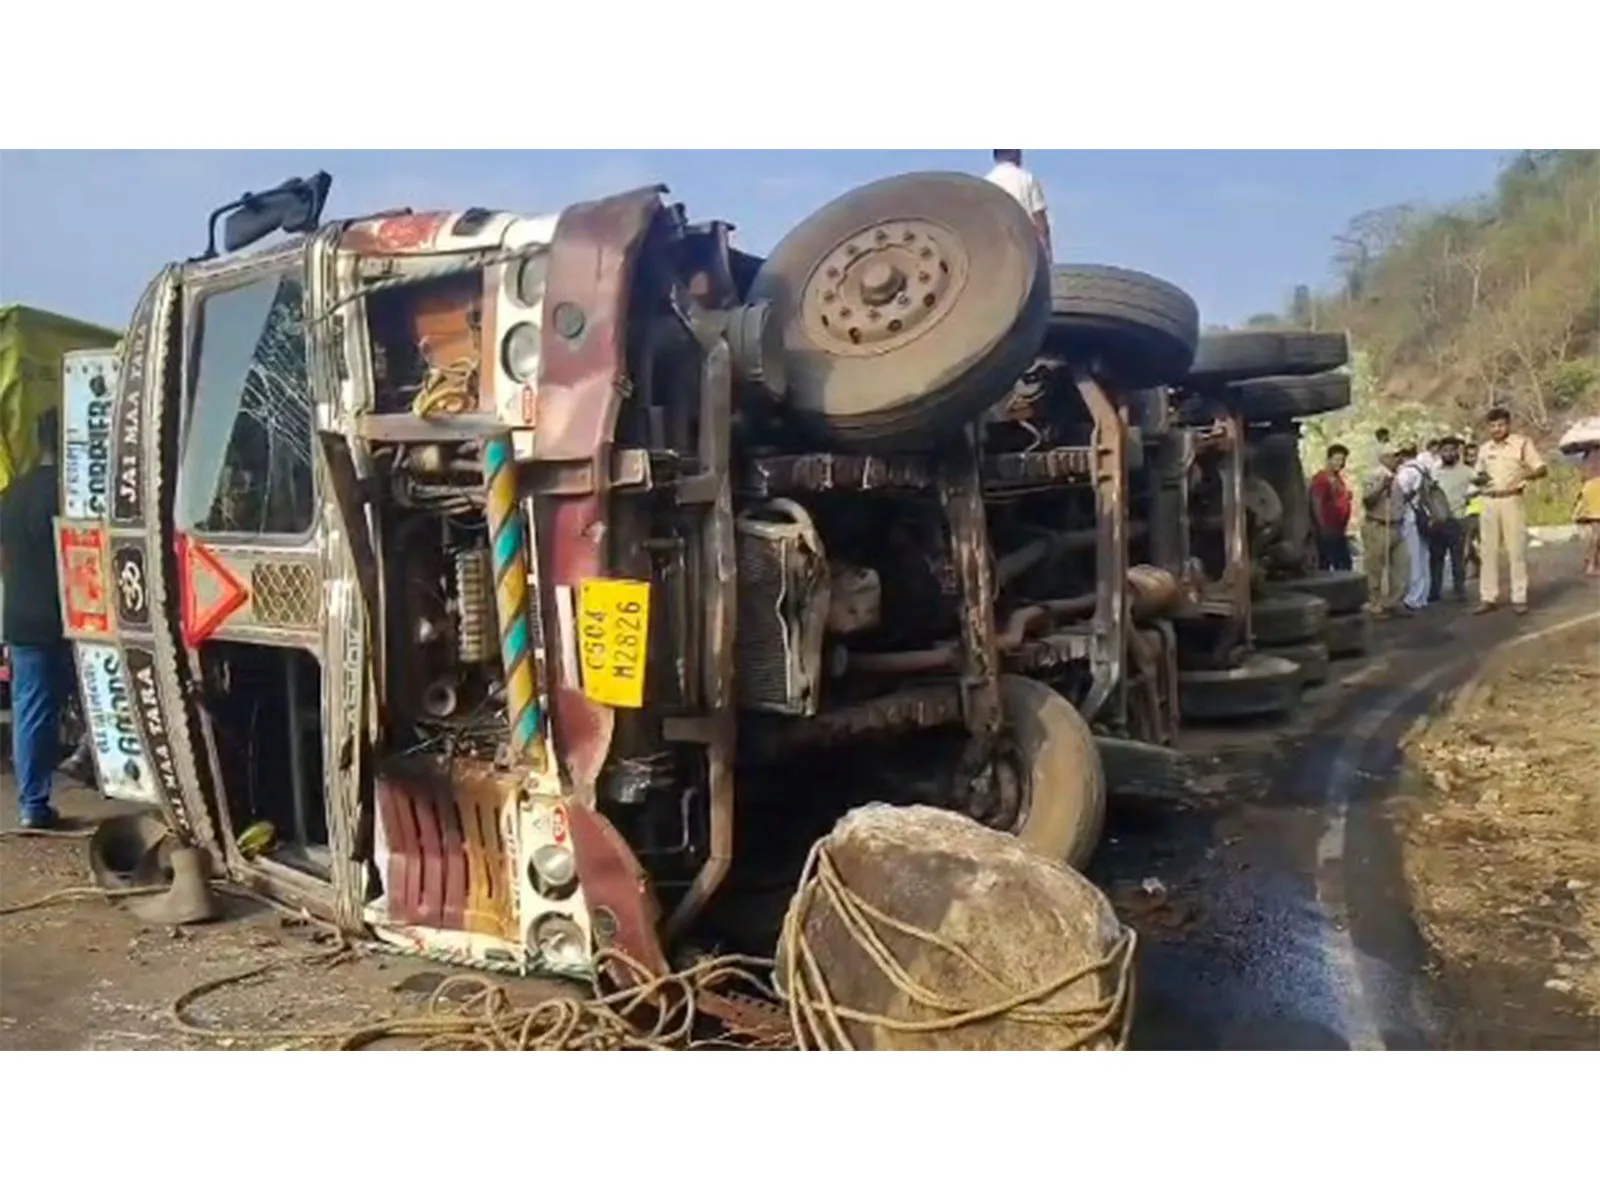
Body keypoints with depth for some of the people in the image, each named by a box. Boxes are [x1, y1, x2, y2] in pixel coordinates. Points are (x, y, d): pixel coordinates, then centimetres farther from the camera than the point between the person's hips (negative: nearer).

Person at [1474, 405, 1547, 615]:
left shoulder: (1522, 443, -1)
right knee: (1489, 550, 4)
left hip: (1512, 501, -4)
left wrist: (1527, 475, -26)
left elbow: (1543, 469, -3)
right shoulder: (1483, 449, 12)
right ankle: (1488, 597, 7)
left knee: (1516, 550, -3)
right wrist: (1479, 479, -4)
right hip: (1489, 503, 4)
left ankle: (1519, 598, 1)